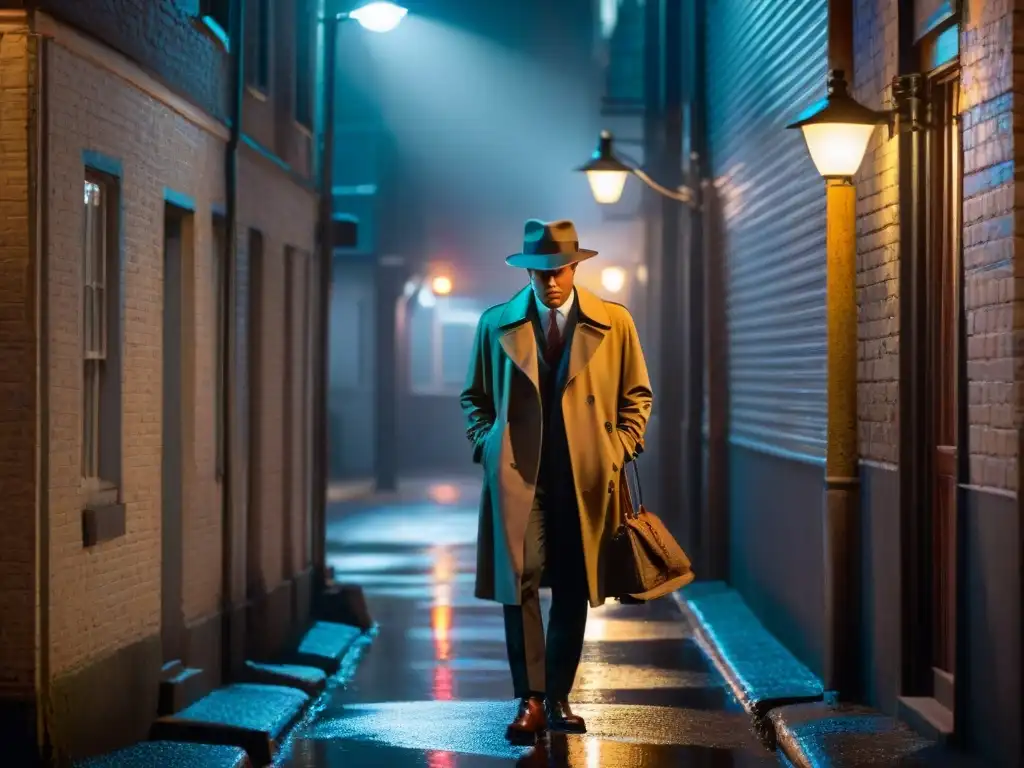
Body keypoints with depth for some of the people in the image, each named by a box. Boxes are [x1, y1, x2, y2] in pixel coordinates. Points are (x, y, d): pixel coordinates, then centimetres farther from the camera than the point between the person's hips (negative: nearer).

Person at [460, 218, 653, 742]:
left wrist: (619, 449, 0)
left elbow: (637, 395, 12)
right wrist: (488, 444, 1)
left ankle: (558, 699, 17)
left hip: (586, 478, 1)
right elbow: (474, 396, 16)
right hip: (517, 474, -1)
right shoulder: (496, 324, 6)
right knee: (519, 583, -13)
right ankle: (530, 701, -7)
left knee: (573, 593, 5)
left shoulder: (614, 323, 5)